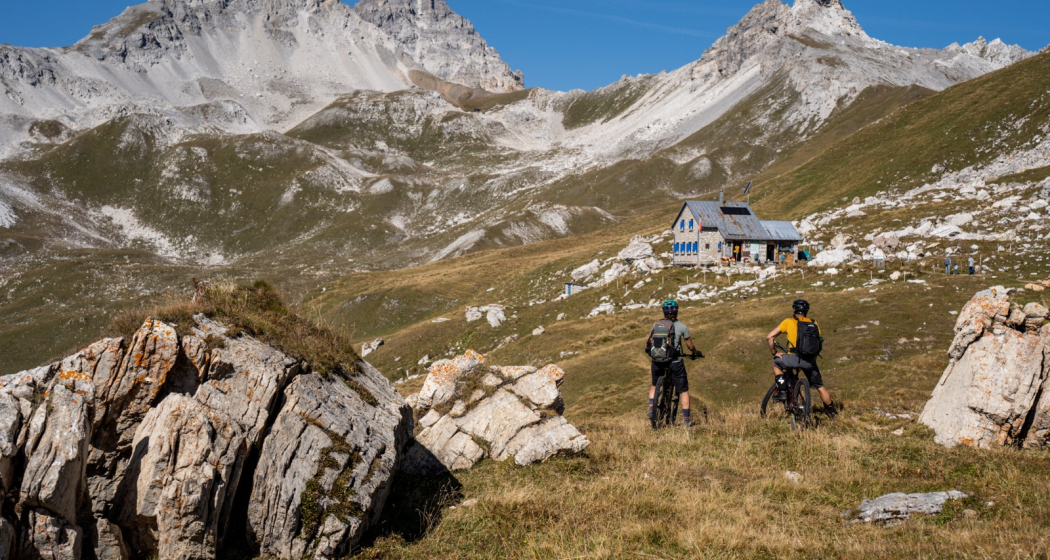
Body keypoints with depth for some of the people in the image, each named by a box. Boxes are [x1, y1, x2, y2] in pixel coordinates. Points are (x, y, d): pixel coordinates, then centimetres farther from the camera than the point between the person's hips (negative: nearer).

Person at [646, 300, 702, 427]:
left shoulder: (657, 324, 4)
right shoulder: (682, 326, -2)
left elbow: (648, 341, 10)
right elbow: (690, 346, 3)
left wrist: (647, 349, 31)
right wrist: (696, 353, 23)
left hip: (657, 360, 2)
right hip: (675, 361, -2)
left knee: (654, 385, 25)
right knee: (683, 390, 10)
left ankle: (651, 410, 9)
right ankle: (686, 419, 10)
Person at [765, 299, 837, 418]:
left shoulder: (788, 322, 8)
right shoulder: (814, 324, 16)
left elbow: (769, 337, 5)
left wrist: (774, 353, 17)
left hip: (794, 358, -4)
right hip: (810, 361, 4)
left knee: (776, 362, 25)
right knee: (820, 387, 21)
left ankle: (782, 391, 12)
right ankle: (831, 411, 30)